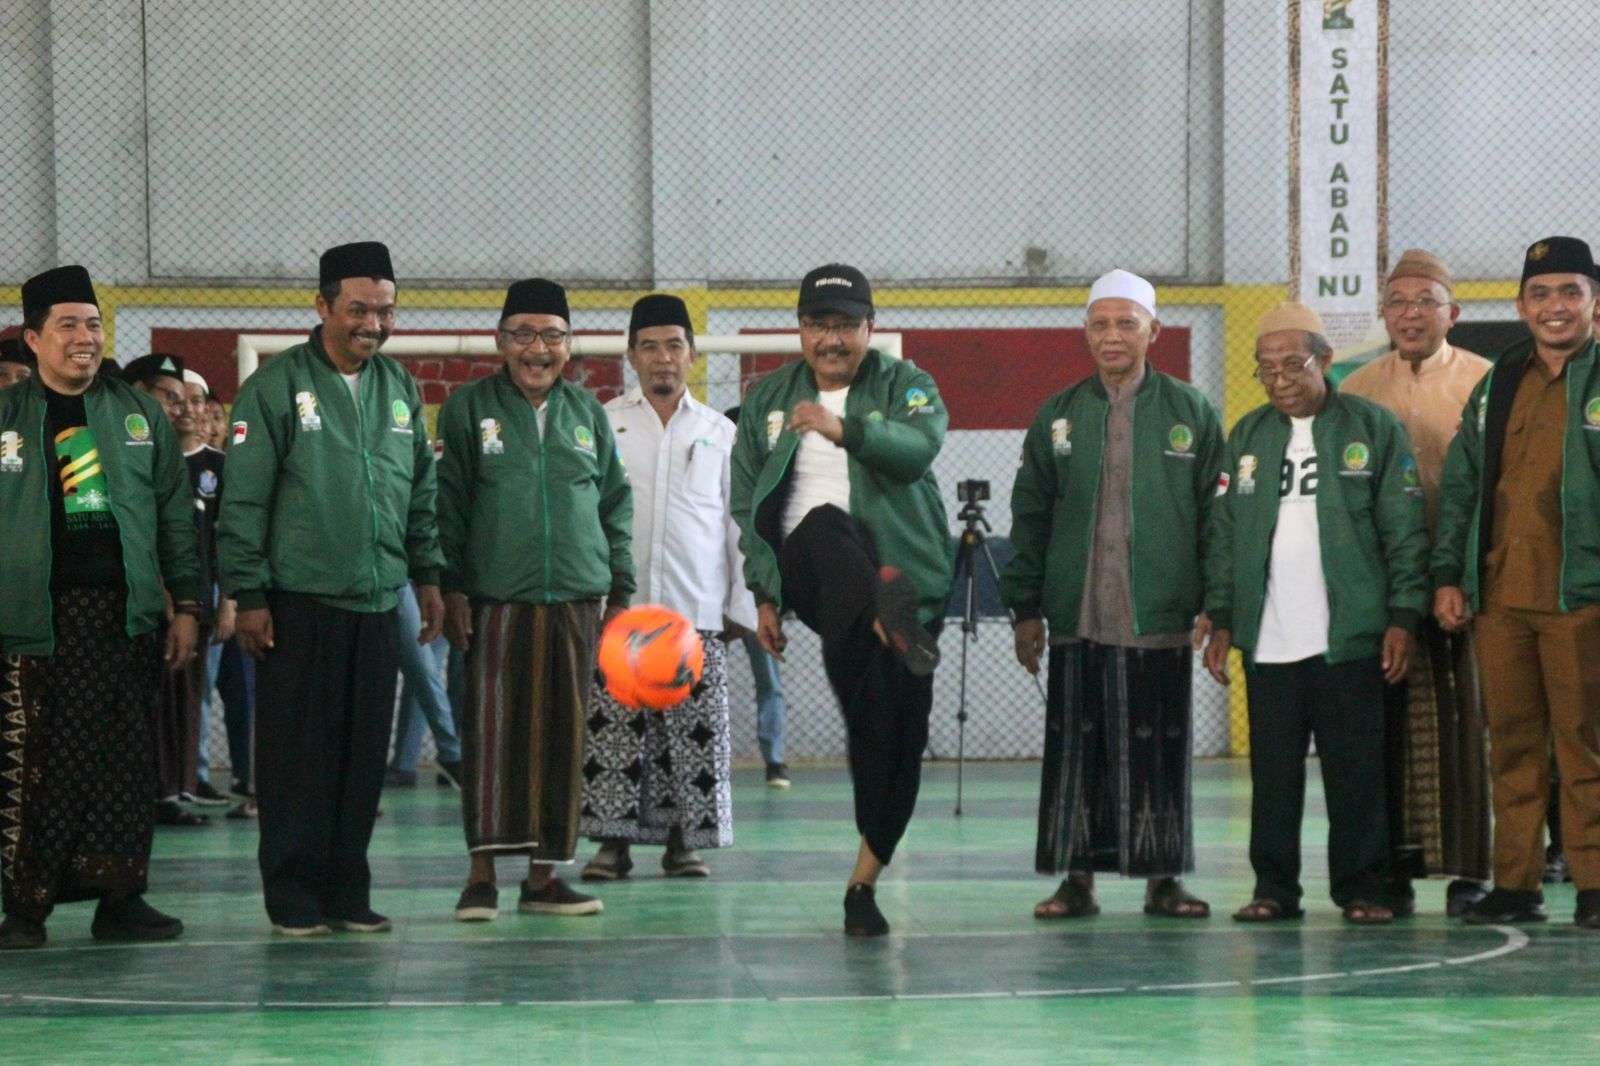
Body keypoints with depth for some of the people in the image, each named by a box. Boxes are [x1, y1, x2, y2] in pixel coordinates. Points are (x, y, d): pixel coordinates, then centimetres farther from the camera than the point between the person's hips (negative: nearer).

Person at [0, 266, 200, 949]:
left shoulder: (140, 416, 14)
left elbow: (176, 515, 14)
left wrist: (186, 605, 7)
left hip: (125, 616, 2)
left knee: (126, 761, 1)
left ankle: (120, 897, 8)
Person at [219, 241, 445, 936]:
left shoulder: (400, 389, 12)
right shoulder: (276, 386, -5)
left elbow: (421, 493, 20)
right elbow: (243, 501, -6)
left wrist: (426, 574, 15)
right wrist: (249, 596, -9)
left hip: (377, 602, 5)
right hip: (298, 602, -5)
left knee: (363, 755, 6)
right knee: (297, 755, -1)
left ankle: (348, 890, 13)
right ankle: (293, 894, 5)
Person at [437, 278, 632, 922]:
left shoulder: (588, 414, 13)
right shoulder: (469, 409, 4)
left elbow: (616, 503, 17)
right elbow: (446, 505, 2)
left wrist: (621, 589, 12)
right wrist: (451, 589, -5)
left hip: (576, 598, 3)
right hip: (494, 600, -3)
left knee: (562, 734, 3)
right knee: (491, 727, -9)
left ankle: (544, 875, 9)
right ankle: (483, 872, -7)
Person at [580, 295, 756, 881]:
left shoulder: (720, 433, 12)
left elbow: (740, 524, 12)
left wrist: (742, 606, 6)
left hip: (697, 611, 1)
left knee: (695, 733, -2)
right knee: (613, 729, -5)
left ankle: (683, 840, 6)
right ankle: (613, 840, 0)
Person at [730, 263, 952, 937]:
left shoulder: (902, 384, 7)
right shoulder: (769, 399, 16)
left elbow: (920, 446, -16)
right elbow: (749, 505, 18)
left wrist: (845, 429, -32)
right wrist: (764, 594, 8)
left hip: (901, 570, 0)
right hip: (810, 570, 0)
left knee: (894, 728, -7)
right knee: (826, 524, -36)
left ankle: (865, 878, 4)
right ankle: (886, 619, -66)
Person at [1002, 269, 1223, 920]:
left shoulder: (1189, 414, 5)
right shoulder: (1059, 417, 9)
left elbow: (1215, 516, 4)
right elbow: (1029, 517, 11)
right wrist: (1025, 607, 6)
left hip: (1161, 620, -1)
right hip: (1076, 619, 1)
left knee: (1159, 748, 2)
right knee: (1077, 747, 3)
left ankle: (1162, 878, 10)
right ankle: (1077, 877, 9)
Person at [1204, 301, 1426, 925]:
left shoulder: (1373, 428, 2)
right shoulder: (1246, 437, 13)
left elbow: (1404, 530, 0)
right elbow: (1223, 534, 14)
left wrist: (1401, 617, -6)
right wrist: (1221, 620, 7)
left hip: (1350, 638, -3)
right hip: (1268, 640, 3)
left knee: (1356, 771, 0)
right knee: (1273, 773, 5)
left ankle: (1360, 888, 7)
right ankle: (1274, 888, 11)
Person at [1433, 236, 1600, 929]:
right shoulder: (1496, 388, 17)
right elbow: (1460, 485, 19)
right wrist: (1447, 574, 11)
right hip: (1498, 599, 5)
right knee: (1512, 744, 7)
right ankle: (1515, 884, 12)